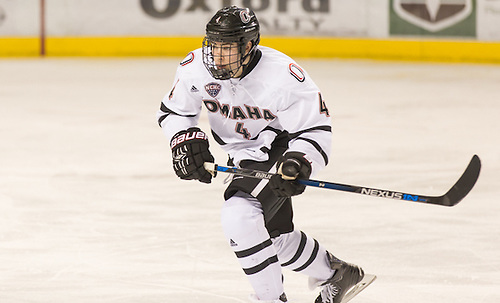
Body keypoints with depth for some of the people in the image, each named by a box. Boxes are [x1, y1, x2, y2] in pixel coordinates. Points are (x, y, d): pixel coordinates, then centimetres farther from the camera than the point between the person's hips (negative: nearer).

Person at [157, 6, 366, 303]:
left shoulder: (285, 76, -29)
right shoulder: (196, 68, -16)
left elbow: (316, 130, -21)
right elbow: (174, 111, 3)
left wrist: (297, 165, -37)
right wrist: (186, 141, -16)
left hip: (281, 149, -7)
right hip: (244, 157, 7)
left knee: (239, 216, -27)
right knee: (276, 234, 16)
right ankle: (336, 275, 42)